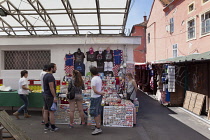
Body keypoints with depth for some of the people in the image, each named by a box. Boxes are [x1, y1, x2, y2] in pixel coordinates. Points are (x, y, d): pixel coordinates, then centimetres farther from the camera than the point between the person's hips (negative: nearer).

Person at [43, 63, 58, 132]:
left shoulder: (45, 75, 13)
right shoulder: (50, 76, -18)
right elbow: (51, 87, -23)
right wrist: (55, 97, -21)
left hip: (45, 95, 10)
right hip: (50, 96, -10)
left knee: (46, 111, 12)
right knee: (51, 112, -5)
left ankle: (46, 126, 20)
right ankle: (53, 127, 1)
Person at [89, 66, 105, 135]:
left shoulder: (93, 79, -18)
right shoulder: (99, 78, 8)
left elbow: (95, 90, -23)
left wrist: (100, 93, -11)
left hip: (95, 97, -9)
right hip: (99, 97, 9)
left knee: (95, 113, -3)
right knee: (98, 112, 17)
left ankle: (98, 128, -1)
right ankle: (98, 125, 27)